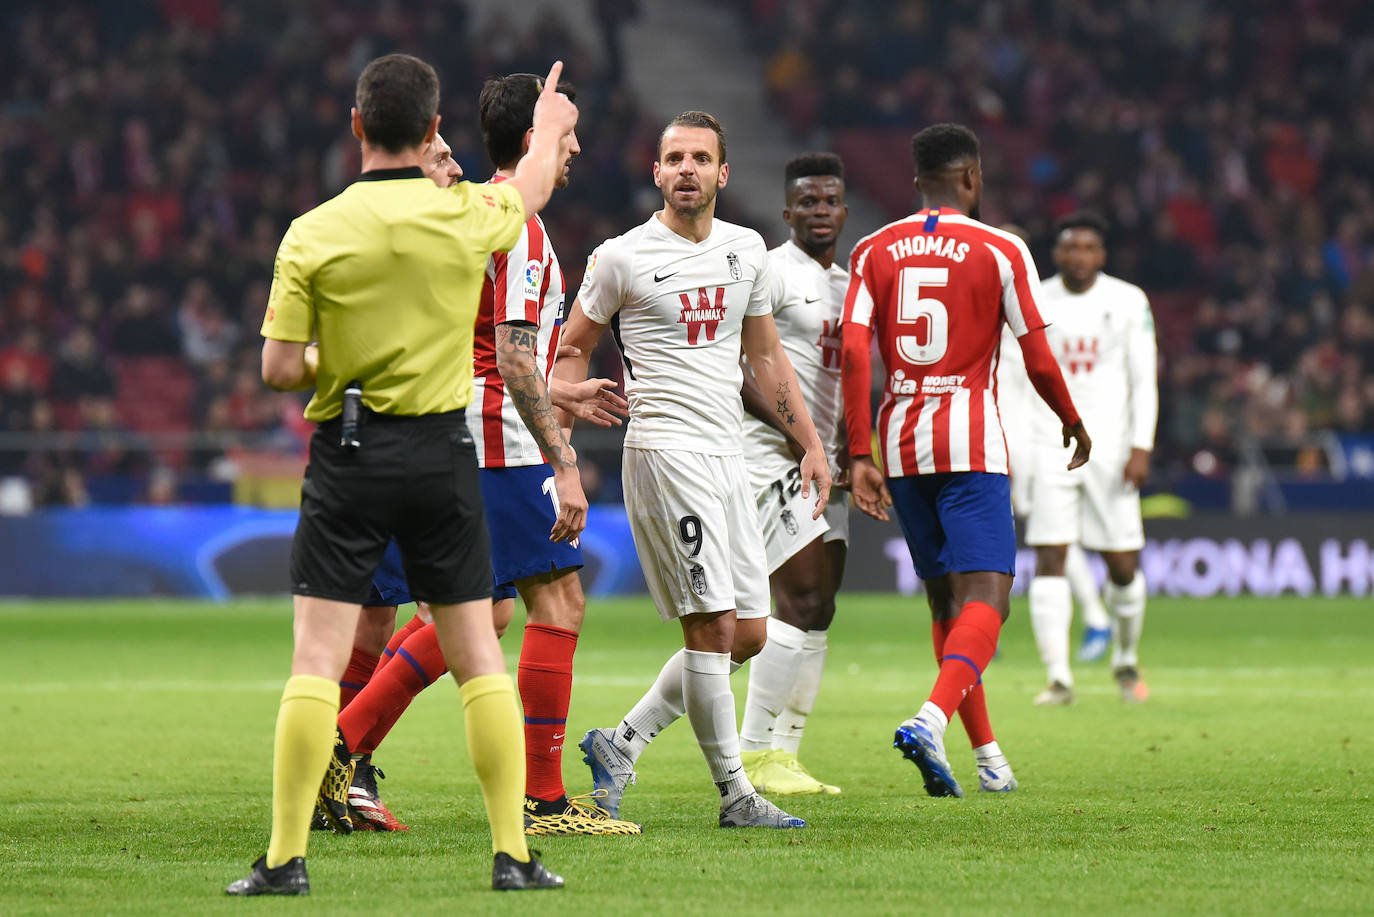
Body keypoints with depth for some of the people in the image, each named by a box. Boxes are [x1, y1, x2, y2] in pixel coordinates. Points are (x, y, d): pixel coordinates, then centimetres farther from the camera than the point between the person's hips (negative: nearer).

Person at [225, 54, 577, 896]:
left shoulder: (312, 234, -8)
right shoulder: (468, 217, -3)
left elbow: (280, 368, -9)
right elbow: (530, 193, 21)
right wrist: (549, 128, 42)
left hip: (348, 454, -1)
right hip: (443, 450, 1)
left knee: (318, 659, -1)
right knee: (478, 655, 8)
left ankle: (287, 858, -5)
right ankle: (513, 853, 8)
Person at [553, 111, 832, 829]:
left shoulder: (746, 250, 12)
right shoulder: (622, 258, -4)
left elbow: (765, 356, 20)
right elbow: (571, 351, 4)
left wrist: (811, 444, 16)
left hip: (728, 456, 7)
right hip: (665, 449, -7)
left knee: (747, 634, 6)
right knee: (714, 628, -9)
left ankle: (620, 744, 16)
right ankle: (735, 795, -2)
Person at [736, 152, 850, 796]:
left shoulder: (848, 284, 19)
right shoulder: (769, 273, -8)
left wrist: (849, 450, 12)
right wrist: (792, 433, -18)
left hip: (822, 462, 9)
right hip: (770, 454, -9)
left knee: (818, 611, 6)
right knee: (801, 600, -15)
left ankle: (783, 755, 10)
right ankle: (754, 753, -10)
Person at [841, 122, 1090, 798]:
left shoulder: (874, 252, 7)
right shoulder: (1000, 252, -3)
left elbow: (854, 352, -3)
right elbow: (1037, 361, -2)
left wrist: (859, 457, -1)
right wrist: (1073, 423, 16)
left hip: (899, 441, 5)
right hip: (970, 443, -5)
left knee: (946, 601, 14)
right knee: (985, 596, -10)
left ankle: (987, 755, 18)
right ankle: (931, 719, -34)